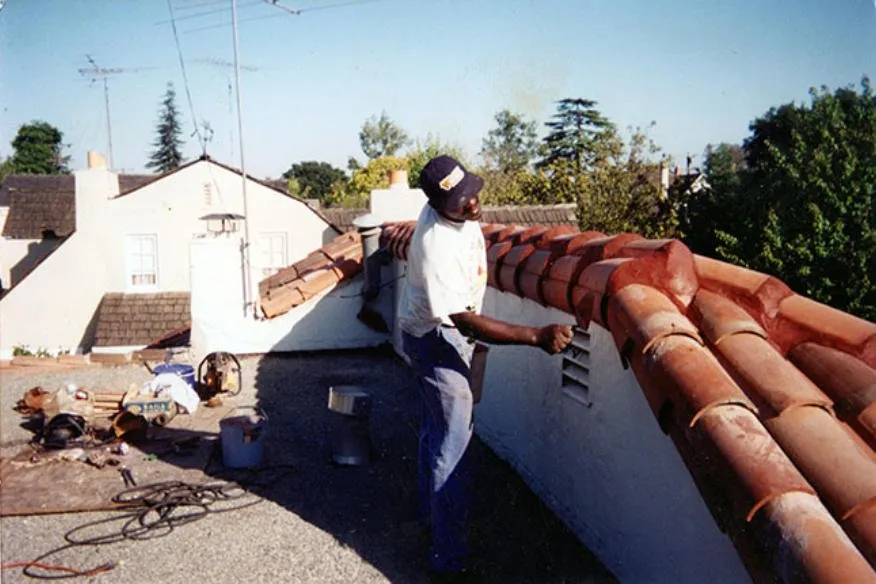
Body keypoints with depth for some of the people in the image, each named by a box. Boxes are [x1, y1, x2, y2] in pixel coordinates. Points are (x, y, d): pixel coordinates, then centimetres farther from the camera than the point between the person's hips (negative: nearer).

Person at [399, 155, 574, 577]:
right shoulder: (437, 248, -36)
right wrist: (537, 336, -40)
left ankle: (430, 513, 44)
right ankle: (448, 558, 5)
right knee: (453, 446, -6)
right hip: (437, 342, -10)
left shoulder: (456, 212, -9)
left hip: (445, 333, 10)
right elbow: (466, 322, -35)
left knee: (436, 428, 24)